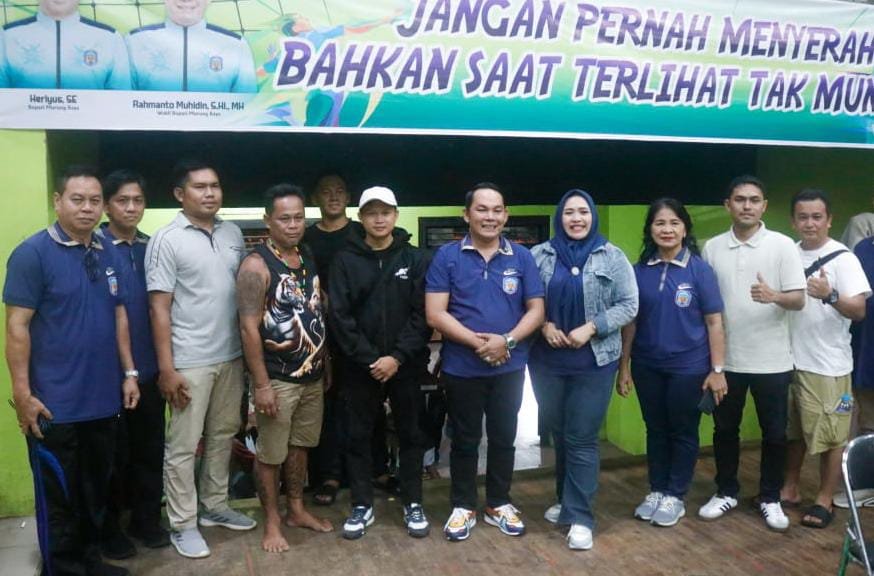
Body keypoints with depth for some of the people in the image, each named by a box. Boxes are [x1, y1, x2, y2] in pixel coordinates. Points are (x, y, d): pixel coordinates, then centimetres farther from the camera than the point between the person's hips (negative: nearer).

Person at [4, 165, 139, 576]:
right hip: (55, 404, -6)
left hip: (104, 399, 6)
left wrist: (129, 373, 10)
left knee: (96, 491, 18)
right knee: (59, 498, 6)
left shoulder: (106, 255, 8)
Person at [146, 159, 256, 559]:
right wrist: (166, 369, -14)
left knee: (222, 436, 16)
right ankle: (182, 524, 17)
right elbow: (159, 308, -10)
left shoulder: (233, 233, 7)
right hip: (190, 362, -5)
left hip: (231, 357, 6)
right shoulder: (166, 240, -9)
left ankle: (214, 507, 32)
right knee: (183, 446, 4)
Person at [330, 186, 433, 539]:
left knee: (410, 435, 10)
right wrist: (369, 358, -14)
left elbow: (422, 314, -5)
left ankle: (413, 504, 25)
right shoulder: (345, 261, 0)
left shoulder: (414, 259, 1)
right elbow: (339, 316, -6)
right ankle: (362, 506, 23)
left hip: (406, 365, 0)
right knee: (358, 437, 8)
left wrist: (397, 357, -15)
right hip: (360, 367, 0)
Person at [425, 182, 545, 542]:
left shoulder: (521, 257, 1)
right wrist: (477, 341, -19)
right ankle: (463, 506, 27)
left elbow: (536, 309, 1)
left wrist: (507, 340, -16)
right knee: (465, 439, 11)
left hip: (510, 366, 2)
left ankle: (499, 504, 31)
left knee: (503, 437, 14)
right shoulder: (447, 256, -5)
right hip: (461, 367, -2)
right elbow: (435, 314, -10)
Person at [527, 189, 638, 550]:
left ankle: (580, 517, 5)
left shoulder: (612, 257, 0)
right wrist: (543, 325, -11)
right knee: (557, 434, 13)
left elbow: (628, 305, -3)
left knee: (582, 438, -3)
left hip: (594, 363, -2)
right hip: (546, 362, 2)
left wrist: (591, 328, -14)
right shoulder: (538, 256, 3)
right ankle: (566, 500, 32)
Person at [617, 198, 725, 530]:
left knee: (683, 432, 10)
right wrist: (623, 367, 4)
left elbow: (714, 322, -6)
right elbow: (630, 322, 5)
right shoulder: (639, 271, 1)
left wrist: (717, 370, -8)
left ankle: (675, 496, 24)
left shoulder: (699, 270, -7)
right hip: (647, 366, 3)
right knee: (655, 430, 15)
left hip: (688, 366, -3)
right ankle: (656, 491, 29)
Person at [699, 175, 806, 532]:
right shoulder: (712, 247, 3)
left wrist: (774, 296, -30)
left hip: (771, 361, -2)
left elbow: (799, 300, -7)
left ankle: (770, 498, 24)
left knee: (774, 433, 8)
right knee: (724, 429, 12)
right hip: (725, 359, 2)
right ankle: (726, 492, 29)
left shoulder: (782, 245, -5)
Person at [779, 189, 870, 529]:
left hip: (827, 364, -5)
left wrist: (830, 296, -36)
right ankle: (790, 488, 30)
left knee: (830, 435, 3)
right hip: (789, 359, 5)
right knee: (792, 431, 16)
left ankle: (824, 501, 15)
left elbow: (859, 310, -19)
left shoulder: (842, 258, -10)